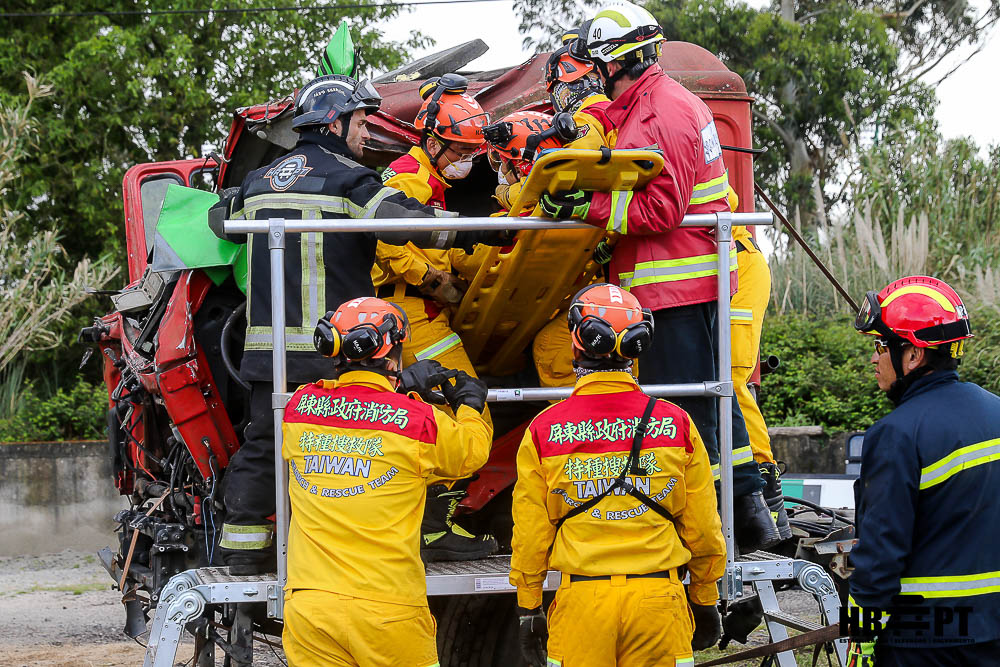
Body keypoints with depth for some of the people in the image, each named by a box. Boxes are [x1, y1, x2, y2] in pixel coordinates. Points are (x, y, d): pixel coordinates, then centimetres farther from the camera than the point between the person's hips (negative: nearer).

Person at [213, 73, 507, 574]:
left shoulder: (260, 180, 15)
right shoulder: (346, 178, -6)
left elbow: (220, 218, 32)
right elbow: (400, 219, -20)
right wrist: (480, 232, -14)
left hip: (265, 343, 6)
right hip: (330, 346, -6)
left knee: (261, 442, 11)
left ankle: (242, 548, 12)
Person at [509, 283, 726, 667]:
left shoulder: (543, 431, -2)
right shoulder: (676, 424, 0)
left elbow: (530, 531, 2)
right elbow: (702, 528, 6)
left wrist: (527, 608, 13)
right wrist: (705, 601, 18)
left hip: (581, 601, 0)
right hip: (658, 598, 0)